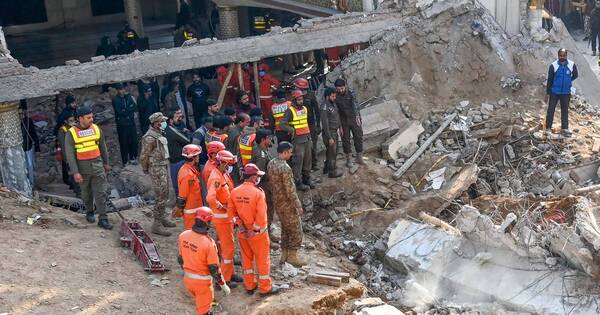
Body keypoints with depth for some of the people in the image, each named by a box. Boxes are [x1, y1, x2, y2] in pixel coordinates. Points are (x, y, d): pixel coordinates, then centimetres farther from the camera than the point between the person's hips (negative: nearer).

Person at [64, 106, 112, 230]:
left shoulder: (96, 129, 1)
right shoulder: (71, 133, -10)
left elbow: (103, 147, 12)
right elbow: (69, 154, -11)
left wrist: (106, 163, 17)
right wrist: (75, 172, -16)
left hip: (97, 165, 2)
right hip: (82, 168, -2)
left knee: (101, 193, -3)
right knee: (86, 193, 14)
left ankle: (102, 219, 1)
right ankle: (89, 212, 37)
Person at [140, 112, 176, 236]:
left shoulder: (159, 134, 12)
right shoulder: (150, 137, -19)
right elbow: (143, 156, -15)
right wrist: (146, 170, -2)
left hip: (164, 168, 10)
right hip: (157, 170, -10)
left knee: (164, 195, 17)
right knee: (160, 197, -9)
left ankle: (162, 218, 31)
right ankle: (157, 225, -4)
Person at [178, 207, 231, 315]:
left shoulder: (183, 235, -11)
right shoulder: (209, 243, -28)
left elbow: (180, 258, 3)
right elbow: (214, 269, -20)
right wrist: (223, 285, -6)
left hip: (187, 279, 6)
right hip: (202, 282, -6)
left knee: (200, 301, 30)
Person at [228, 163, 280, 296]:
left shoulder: (235, 192, -4)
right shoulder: (258, 193, -21)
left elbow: (231, 211, 0)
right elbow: (261, 216, -24)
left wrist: (240, 225, -3)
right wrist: (255, 230, -15)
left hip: (242, 232, 6)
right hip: (258, 232, -5)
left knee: (246, 258, 19)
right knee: (262, 260, 9)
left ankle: (249, 285, 30)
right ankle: (265, 287, 20)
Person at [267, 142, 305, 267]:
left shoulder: (271, 164, 2)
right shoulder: (285, 168, -26)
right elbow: (290, 190, -24)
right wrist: (298, 206, -16)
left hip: (277, 202, 9)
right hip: (287, 204, -9)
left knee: (285, 228, 20)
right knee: (296, 229, 6)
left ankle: (284, 255, 27)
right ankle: (292, 256, 13)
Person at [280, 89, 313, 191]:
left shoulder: (305, 109, 14)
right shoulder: (290, 111, -9)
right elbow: (282, 124, -15)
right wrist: (292, 129, -20)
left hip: (307, 137, 7)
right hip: (298, 139, -7)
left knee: (307, 160, 13)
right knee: (298, 161, -6)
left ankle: (306, 179, 26)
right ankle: (298, 182, 0)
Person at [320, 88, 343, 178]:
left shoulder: (334, 104, 5)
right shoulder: (324, 107, -22)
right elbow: (325, 123, -23)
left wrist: (340, 127, 14)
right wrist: (329, 138, -22)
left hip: (335, 131, 9)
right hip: (329, 133, -9)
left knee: (334, 151, 21)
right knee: (332, 152, 1)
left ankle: (327, 168, 36)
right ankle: (332, 172, 15)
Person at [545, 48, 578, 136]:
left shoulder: (572, 65, -6)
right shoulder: (553, 65, -9)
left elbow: (575, 75, 13)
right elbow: (549, 80, -5)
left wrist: (568, 81, 3)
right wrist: (547, 93, -5)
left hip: (566, 93, 1)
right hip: (554, 92, -1)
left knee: (565, 111, 10)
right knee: (551, 110, 1)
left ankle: (565, 129, 19)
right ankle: (548, 128, 9)